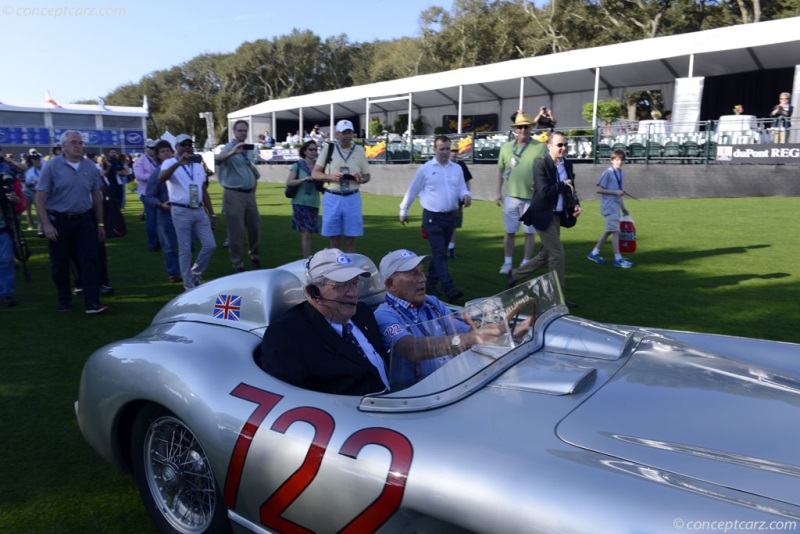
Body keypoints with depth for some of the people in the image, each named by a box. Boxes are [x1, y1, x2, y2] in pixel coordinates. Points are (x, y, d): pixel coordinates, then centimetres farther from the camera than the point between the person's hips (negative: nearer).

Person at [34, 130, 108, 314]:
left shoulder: (90, 167, 4)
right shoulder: (52, 166, -6)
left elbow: (96, 197, 10)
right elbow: (40, 198, -7)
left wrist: (100, 224, 8)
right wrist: (46, 224, -14)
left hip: (84, 219, 2)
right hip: (59, 221, -2)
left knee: (89, 261, -5)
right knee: (60, 264, 9)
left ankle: (92, 303, -4)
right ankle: (63, 301, 26)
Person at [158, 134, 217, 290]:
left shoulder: (198, 166, 14)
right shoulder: (170, 163, -4)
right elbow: (161, 178, -26)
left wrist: (212, 214, 13)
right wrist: (178, 163, -38)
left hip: (199, 211, 5)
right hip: (181, 212, -5)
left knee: (210, 245, 2)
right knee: (185, 250, 1)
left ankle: (196, 273, 26)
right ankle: (189, 286, 13)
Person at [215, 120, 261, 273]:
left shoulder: (250, 149, 14)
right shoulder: (229, 148, -8)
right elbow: (217, 158, -31)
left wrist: (254, 189, 14)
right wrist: (233, 152, -49)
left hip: (249, 194, 6)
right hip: (234, 194, -6)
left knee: (255, 226, 15)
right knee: (236, 230, -1)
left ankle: (254, 255, 36)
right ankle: (237, 263, 10)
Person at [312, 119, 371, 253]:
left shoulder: (359, 150, 7)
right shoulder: (328, 148, 3)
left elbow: (367, 176, 12)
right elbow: (315, 173, 3)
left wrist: (361, 179, -11)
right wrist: (331, 176, -15)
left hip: (352, 198, 1)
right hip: (332, 198, -1)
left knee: (350, 239, 3)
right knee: (334, 238, 6)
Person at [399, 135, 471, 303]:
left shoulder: (457, 169, 11)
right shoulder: (425, 169, -1)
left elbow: (462, 188, 12)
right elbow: (412, 191, 5)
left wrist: (466, 196, -12)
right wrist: (403, 211, 10)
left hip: (450, 217, 5)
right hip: (432, 218, -5)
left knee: (439, 253, 12)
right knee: (440, 254, -12)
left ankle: (431, 285, 24)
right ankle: (449, 290, -18)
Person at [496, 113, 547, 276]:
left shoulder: (540, 148, -1)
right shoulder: (507, 147, 8)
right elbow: (500, 170, 14)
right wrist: (498, 192, 9)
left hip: (532, 197, -2)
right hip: (511, 196, 2)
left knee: (530, 232, 4)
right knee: (510, 231, 7)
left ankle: (526, 264, 15)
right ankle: (507, 263, 18)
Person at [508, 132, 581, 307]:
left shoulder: (567, 164, 8)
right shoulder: (541, 165, -15)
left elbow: (571, 187, 19)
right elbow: (544, 192, -25)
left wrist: (576, 203, 1)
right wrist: (564, 185, -13)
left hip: (557, 215, 8)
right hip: (544, 215, -8)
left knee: (546, 254, 15)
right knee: (557, 254, -5)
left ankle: (515, 275, 32)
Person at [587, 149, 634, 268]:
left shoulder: (621, 173, 13)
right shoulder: (607, 173, -10)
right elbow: (599, 190, -13)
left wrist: (623, 208, 22)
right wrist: (615, 192, -19)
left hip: (616, 206, 8)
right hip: (609, 206, -8)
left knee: (609, 231, 12)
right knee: (616, 231, -9)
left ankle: (594, 253, 21)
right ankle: (618, 259, -4)